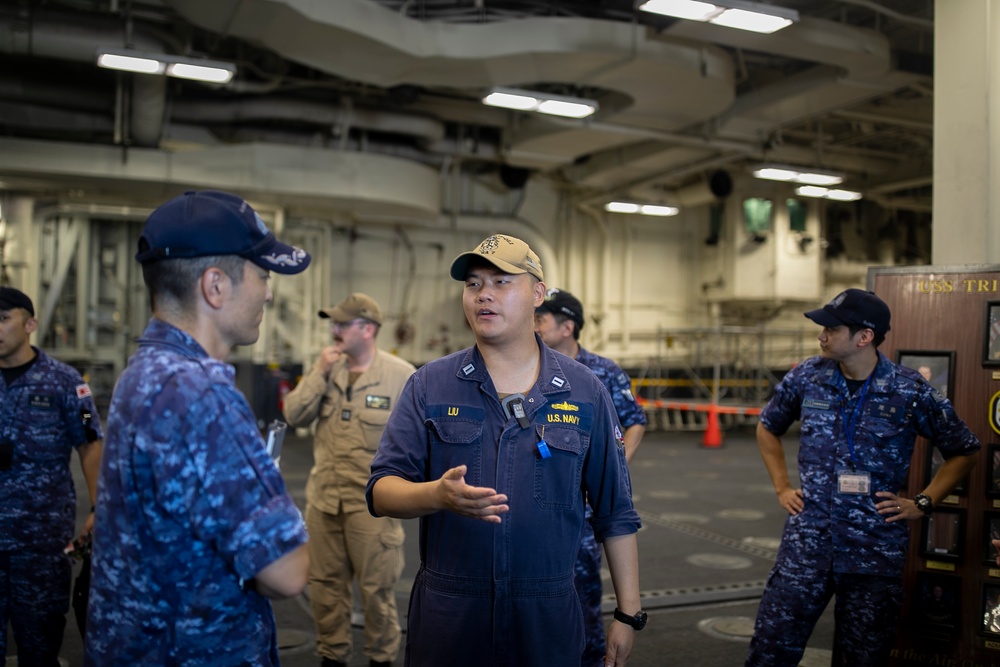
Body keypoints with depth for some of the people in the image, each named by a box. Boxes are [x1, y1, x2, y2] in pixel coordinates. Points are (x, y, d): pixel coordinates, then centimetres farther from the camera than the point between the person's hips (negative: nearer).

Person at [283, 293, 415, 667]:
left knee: (377, 586, 5)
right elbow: (294, 416, -1)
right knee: (325, 582, 14)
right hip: (323, 496, 5)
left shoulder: (401, 375, -9)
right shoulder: (327, 370, 7)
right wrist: (320, 373, -9)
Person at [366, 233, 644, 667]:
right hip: (446, 615, 0)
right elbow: (381, 491, -6)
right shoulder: (429, 386, -1)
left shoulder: (585, 392, 1)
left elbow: (616, 516, 5)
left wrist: (628, 614, 4)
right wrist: (437, 495, -27)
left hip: (548, 618, 0)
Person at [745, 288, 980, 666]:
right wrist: (782, 487, 9)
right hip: (806, 540, 2)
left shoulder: (911, 391, -7)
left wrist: (923, 503, -1)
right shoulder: (805, 378, 0)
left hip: (875, 549, -1)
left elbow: (964, 451, 6)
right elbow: (768, 428, 17)